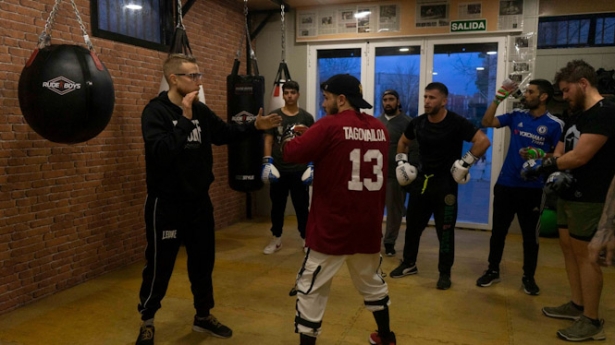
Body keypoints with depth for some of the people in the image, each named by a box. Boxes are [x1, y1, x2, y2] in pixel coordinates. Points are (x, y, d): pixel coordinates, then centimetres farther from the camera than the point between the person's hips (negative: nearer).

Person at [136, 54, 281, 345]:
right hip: (166, 203, -6)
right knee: (159, 266, 7)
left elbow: (225, 134, 17)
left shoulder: (200, 110, 4)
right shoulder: (155, 111, -14)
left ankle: (203, 316, 35)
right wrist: (185, 118, -27)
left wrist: (254, 127, 6)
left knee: (203, 262, 16)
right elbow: (161, 151, -29)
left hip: (199, 201, 6)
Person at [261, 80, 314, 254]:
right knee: (277, 206, 11)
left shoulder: (307, 117, 2)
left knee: (302, 207, 6)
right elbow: (268, 141, 3)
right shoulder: (274, 116, 3)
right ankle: (276, 239, 25)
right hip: (278, 170, 1)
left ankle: (306, 239, 19)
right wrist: (267, 162, -8)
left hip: (300, 170, -1)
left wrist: (312, 165, -4)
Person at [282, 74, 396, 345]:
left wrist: (289, 136, 9)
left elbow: (292, 153, -13)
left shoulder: (329, 126, -13)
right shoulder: (379, 128, 4)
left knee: (310, 289, 8)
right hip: (369, 226, 6)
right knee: (372, 281, 26)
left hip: (332, 227, -6)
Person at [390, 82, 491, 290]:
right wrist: (401, 162, 8)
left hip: (445, 182, -5)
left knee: (445, 230, 2)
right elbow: (403, 142, 20)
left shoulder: (456, 123, -15)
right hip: (422, 179, 5)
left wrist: (465, 163, -21)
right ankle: (409, 264, 31)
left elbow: (483, 141, -19)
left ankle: (445, 273, 18)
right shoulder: (418, 123, 1)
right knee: (412, 225, 13)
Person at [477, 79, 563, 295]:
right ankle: (493, 271, 25)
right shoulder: (517, 116, 4)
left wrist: (540, 155, -22)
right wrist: (499, 97, -7)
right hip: (505, 184, 3)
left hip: (532, 188, -3)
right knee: (498, 230, 11)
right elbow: (487, 122, -1)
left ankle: (529, 277, 25)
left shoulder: (555, 125, -6)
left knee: (530, 235, 9)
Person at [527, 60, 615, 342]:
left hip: (589, 198, -9)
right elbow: (559, 151, 14)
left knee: (585, 254, -4)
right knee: (569, 248, 15)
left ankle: (592, 321, 6)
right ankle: (577, 305, 27)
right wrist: (555, 172, -7)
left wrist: (543, 166, -11)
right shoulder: (575, 116, 15)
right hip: (568, 195, 9)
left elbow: (580, 157, -23)